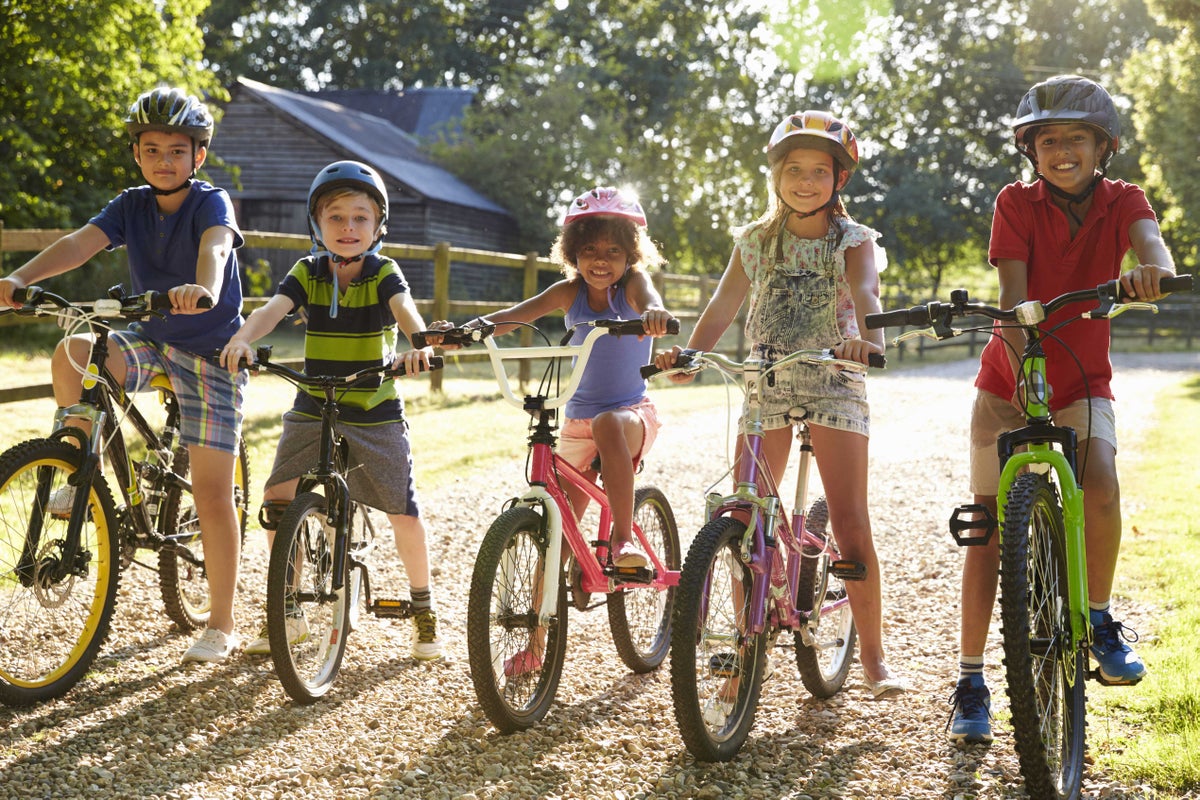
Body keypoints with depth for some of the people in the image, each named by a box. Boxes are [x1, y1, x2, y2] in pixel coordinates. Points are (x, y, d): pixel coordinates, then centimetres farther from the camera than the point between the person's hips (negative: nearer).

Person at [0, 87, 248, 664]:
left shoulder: (212, 202, -12)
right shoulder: (131, 206, 0)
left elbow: (215, 246, -34)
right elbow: (80, 242, -16)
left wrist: (202, 287, -58)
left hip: (211, 350, -4)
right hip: (152, 340, 4)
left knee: (212, 492, -8)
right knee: (72, 354, -27)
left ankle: (221, 627, 3)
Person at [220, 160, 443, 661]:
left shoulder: (384, 274, -5)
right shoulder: (307, 273, 0)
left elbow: (404, 308, -25)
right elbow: (273, 308, -16)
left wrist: (418, 343, -47)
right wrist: (243, 338, -37)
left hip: (376, 412, -2)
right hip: (312, 409, 2)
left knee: (404, 514, -2)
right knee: (277, 498, -7)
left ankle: (423, 607, 21)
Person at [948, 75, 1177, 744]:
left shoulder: (1122, 201, -5)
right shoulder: (1017, 204, -8)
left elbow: (1153, 244, -28)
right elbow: (1015, 293, -20)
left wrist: (1151, 271, -52)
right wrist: (1021, 361, -38)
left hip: (1083, 384, 1)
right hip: (1008, 385, 0)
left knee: (1101, 487, -27)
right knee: (990, 529, -2)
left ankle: (1098, 619, -1)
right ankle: (972, 680, 7)